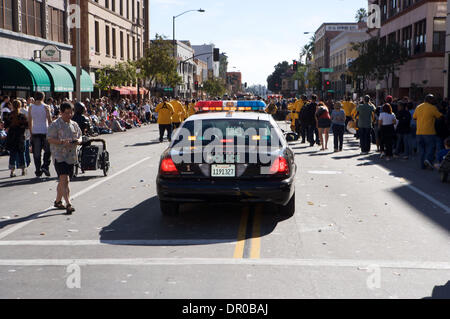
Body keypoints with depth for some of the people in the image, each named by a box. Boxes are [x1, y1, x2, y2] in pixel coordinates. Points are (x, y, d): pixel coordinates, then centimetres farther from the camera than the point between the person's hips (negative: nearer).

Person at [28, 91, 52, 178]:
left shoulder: (31, 107, 4)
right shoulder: (46, 107, -5)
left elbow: (29, 121, 7)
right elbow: (49, 121, -5)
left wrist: (31, 132, 15)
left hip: (35, 132, 3)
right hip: (45, 131, -2)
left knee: (36, 153, 5)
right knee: (47, 150, 12)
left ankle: (38, 171, 5)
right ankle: (45, 166, -5)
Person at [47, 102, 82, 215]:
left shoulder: (74, 124, 14)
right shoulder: (55, 125, -6)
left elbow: (79, 137, 19)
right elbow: (50, 139, -11)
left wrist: (78, 141, -5)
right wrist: (62, 142, -25)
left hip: (71, 156, 6)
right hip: (59, 156, -6)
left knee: (63, 181, 16)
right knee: (64, 180, -16)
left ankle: (58, 201, 32)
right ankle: (68, 204, -22)